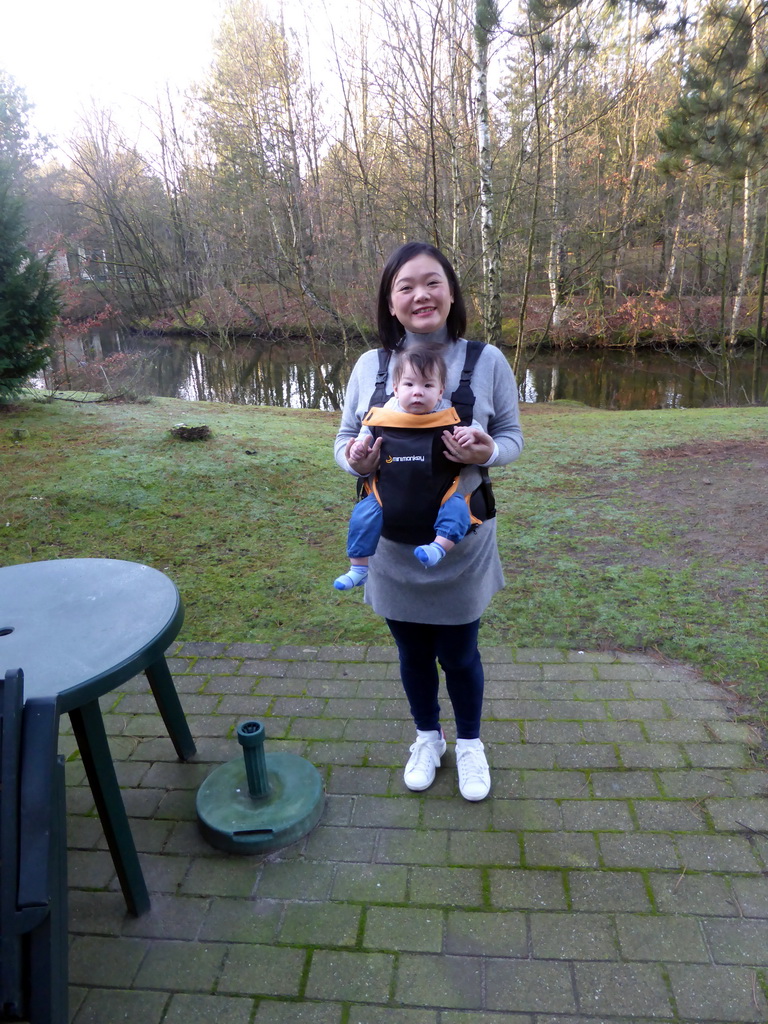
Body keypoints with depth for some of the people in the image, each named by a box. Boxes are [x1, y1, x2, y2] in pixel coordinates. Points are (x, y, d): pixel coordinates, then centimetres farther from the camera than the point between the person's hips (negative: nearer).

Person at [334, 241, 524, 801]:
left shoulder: (487, 361, -8)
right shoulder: (370, 365, -3)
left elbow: (512, 436, -1)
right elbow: (344, 438, 4)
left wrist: (487, 451, -24)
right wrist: (354, 460, -21)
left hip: (460, 540, -2)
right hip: (393, 544, 2)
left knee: (459, 654, 13)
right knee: (413, 653, 19)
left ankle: (470, 744, 42)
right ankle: (427, 737, 46)